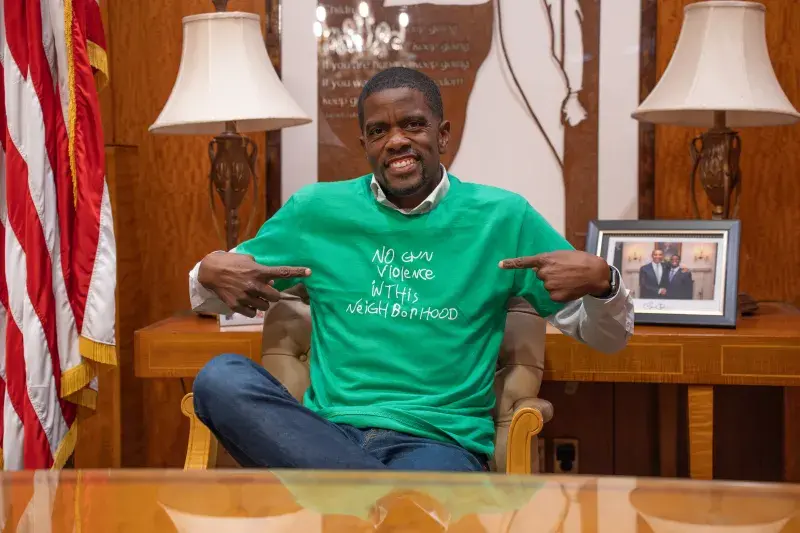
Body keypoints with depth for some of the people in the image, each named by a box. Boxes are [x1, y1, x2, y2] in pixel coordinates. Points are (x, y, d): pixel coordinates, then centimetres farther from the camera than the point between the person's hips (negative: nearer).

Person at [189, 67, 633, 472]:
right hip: (329, 433, 5)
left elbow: (608, 338, 11)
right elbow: (210, 299, 22)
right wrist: (211, 273, -3)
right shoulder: (316, 210, 11)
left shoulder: (502, 217, 8)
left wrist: (601, 281, -13)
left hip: (441, 442, -5)